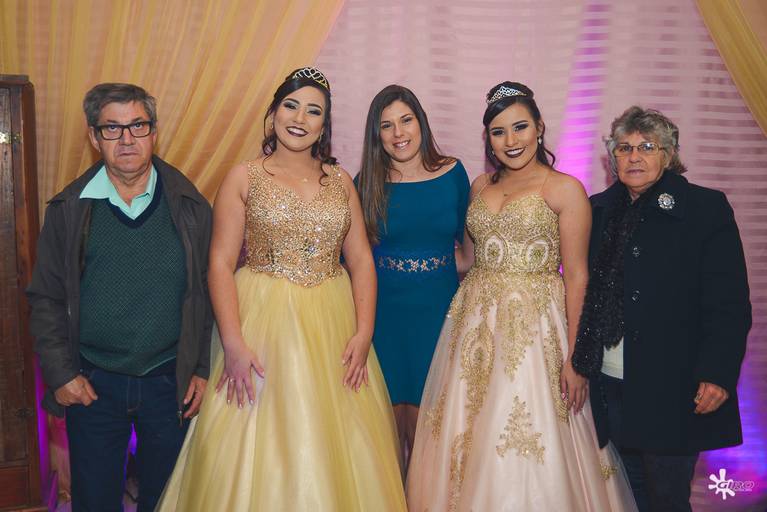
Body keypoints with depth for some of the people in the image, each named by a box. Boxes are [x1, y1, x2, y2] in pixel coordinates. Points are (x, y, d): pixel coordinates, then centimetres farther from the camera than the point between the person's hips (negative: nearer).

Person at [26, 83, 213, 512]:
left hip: (170, 381, 0)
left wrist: (203, 370, -2)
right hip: (92, 383, 0)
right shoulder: (69, 210, 0)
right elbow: (46, 298, 3)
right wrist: (60, 374, -3)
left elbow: (210, 291, 2)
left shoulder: (190, 207, -1)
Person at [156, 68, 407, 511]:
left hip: (332, 325, 3)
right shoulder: (244, 178, 1)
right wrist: (233, 343, -15)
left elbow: (361, 259, 6)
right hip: (263, 320, -2)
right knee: (260, 449, 2)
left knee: (338, 450, 8)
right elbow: (221, 263, -5)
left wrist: (364, 332, -6)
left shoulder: (340, 180, 9)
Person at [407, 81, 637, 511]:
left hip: (535, 326, -5)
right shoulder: (481, 186, 11)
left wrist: (575, 357, -12)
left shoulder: (565, 190, -5)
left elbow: (576, 277, -8)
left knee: (528, 451, -2)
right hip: (476, 325, 5)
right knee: (466, 440, 10)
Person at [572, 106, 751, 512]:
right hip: (610, 387, 5)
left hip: (671, 390, -5)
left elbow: (729, 304, -9)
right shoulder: (599, 210, 9)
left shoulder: (707, 208, -5)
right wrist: (579, 363, 11)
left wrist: (717, 375, -17)